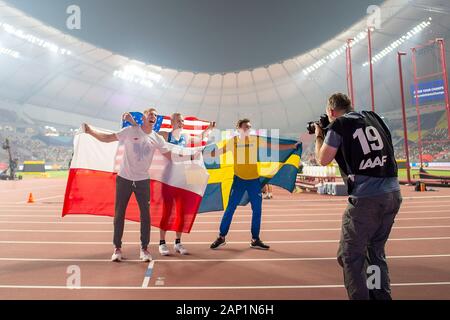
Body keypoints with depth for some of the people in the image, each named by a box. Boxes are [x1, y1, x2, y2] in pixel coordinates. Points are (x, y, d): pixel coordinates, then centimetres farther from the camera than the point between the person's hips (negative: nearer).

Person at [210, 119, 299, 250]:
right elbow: (216, 153, -3)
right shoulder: (233, 141, -2)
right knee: (230, 208, -1)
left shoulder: (255, 139, 3)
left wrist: (293, 146, 1)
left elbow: (275, 147, 5)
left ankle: (255, 240, 20)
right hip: (239, 179, -2)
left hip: (254, 180, 3)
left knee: (257, 209, 5)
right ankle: (221, 237, 14)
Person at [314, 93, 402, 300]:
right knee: (376, 252, 21)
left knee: (350, 256, 5)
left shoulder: (338, 125, -4)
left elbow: (323, 160, -2)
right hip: (393, 194, 7)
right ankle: (382, 297, 29)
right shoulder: (373, 117, 14)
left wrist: (319, 136, 13)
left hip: (366, 198, -7)